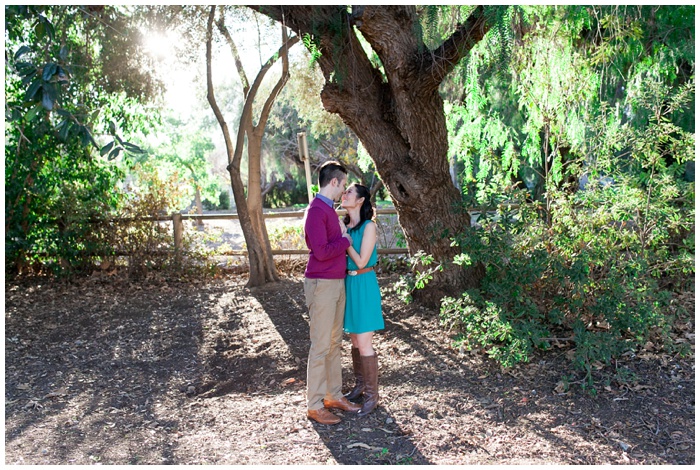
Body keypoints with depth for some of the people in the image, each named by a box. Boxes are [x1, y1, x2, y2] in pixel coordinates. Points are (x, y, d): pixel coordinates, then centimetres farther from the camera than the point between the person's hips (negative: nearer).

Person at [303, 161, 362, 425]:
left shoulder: (329, 209, 14)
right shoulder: (316, 211, -16)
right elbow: (321, 251, -23)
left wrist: (343, 236, 7)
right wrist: (345, 240, -10)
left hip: (336, 282, 10)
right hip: (321, 284, -10)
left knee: (334, 342, 15)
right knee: (321, 346, -3)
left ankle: (334, 395, 26)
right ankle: (314, 406, 7)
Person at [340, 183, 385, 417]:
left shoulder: (368, 226, -12)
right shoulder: (345, 225, 8)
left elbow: (361, 261, -17)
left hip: (363, 285, -7)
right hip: (347, 283, 7)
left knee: (364, 344, -4)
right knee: (355, 340, 16)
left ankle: (372, 395, 8)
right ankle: (359, 386, 30)